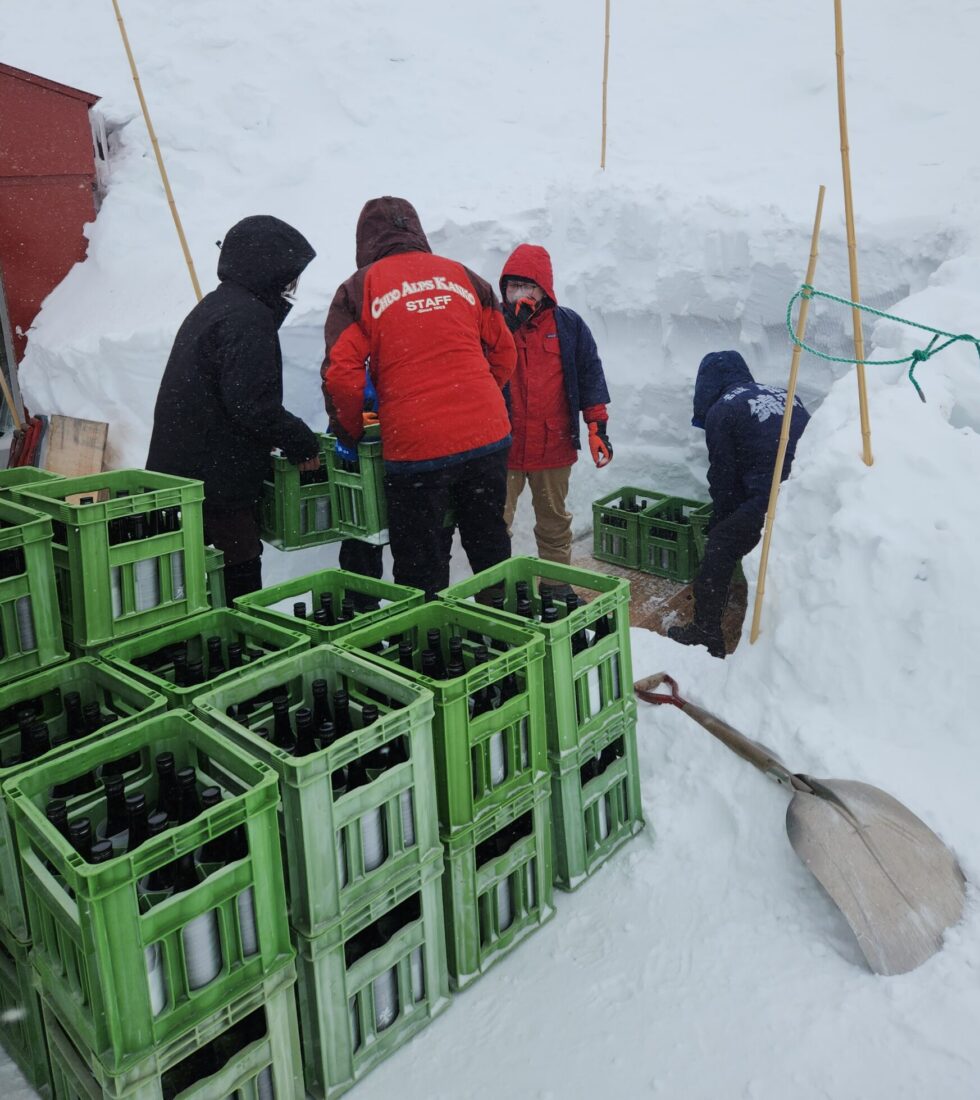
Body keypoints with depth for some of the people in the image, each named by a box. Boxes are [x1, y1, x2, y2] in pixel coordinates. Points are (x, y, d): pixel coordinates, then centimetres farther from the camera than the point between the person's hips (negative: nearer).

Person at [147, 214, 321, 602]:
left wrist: (284, 438, 15)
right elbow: (251, 404, -23)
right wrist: (302, 442, -10)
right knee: (239, 579, -4)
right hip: (218, 479, -10)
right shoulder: (248, 317, -15)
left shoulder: (213, 305, 18)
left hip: (183, 466, 10)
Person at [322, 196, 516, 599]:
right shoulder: (463, 276, 11)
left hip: (414, 448, -4)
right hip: (488, 439, 4)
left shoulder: (358, 288, 0)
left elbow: (341, 373, -8)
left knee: (421, 567, 9)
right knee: (490, 550, 21)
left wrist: (349, 432, 7)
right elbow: (503, 351, 14)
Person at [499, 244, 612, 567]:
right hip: (502, 446, -1)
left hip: (554, 446, 2)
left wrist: (597, 426, 0)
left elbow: (590, 373, 5)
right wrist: (509, 325, -19)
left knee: (554, 522, 15)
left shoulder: (569, 324, 3)